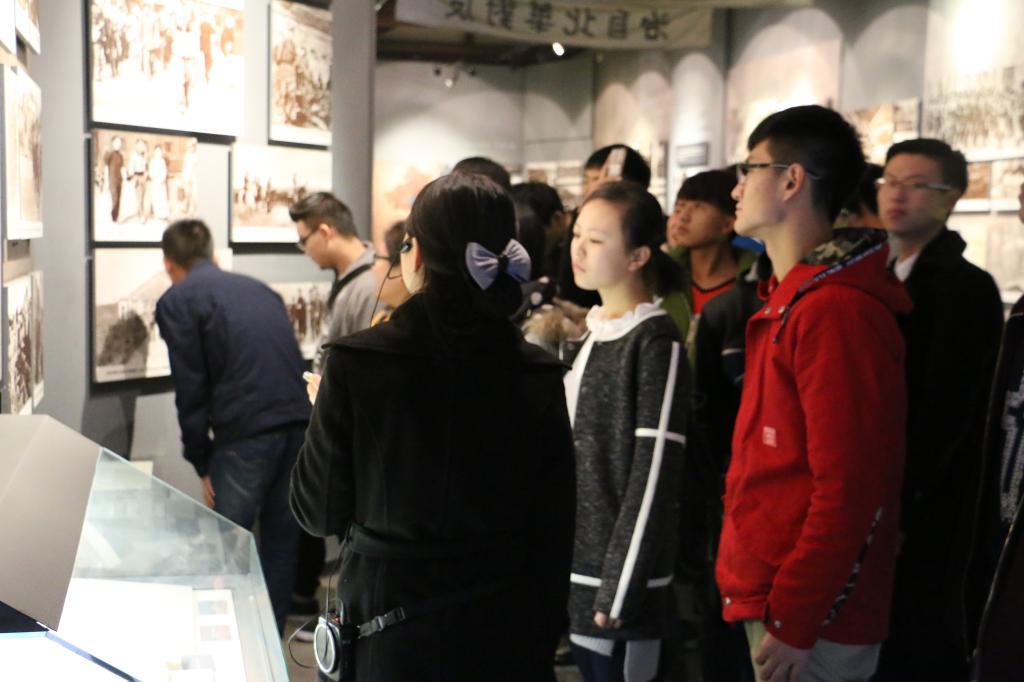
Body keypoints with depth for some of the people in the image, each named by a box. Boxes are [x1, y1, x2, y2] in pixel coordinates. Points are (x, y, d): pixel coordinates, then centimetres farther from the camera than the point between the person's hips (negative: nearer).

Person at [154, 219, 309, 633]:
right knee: (282, 542, 16)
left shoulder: (176, 301, 6)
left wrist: (202, 463, 6)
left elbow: (190, 389, 0)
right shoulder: (258, 288, 24)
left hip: (245, 432, -6)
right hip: (299, 420, 6)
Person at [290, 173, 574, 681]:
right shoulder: (539, 375, -9)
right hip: (508, 632, 2)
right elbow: (553, 536, -3)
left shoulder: (357, 363, -17)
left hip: (390, 632, -2)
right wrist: (542, 638, 10)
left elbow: (319, 513, -7)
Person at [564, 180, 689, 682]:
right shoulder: (587, 335, 10)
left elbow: (655, 473, -15)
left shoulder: (657, 342, -11)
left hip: (620, 574, -7)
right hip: (573, 567, 7)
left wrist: (621, 587, -17)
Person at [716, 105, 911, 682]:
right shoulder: (794, 298, 11)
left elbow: (850, 487, -22)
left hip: (808, 621, -9)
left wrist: (795, 621, -18)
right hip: (768, 595, 9)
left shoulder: (837, 311, -20)